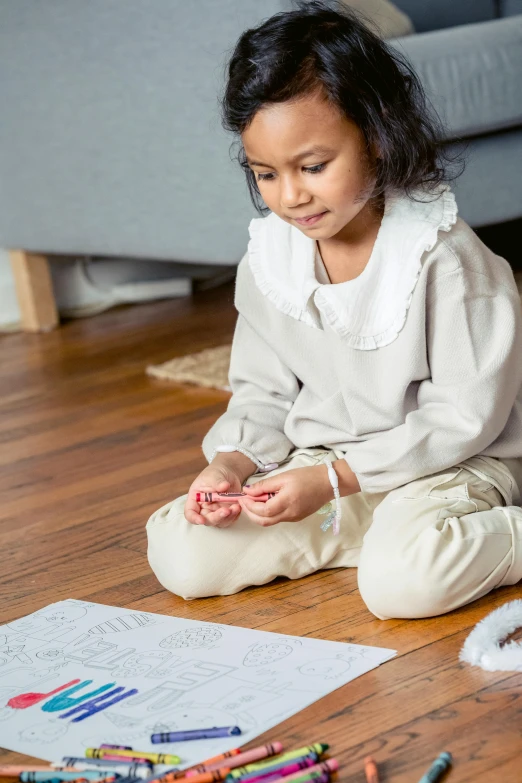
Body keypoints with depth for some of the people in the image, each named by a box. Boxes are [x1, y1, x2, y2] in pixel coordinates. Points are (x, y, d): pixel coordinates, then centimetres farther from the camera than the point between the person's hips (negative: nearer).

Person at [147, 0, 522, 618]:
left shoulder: (439, 254, -18)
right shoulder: (268, 259, -1)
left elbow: (465, 417, -17)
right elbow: (263, 393, 11)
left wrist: (333, 479, -22)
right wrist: (231, 463, -11)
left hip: (449, 465, -6)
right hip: (322, 469, 6)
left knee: (402, 579, -36)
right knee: (177, 555, -10)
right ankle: (367, 530, -2)